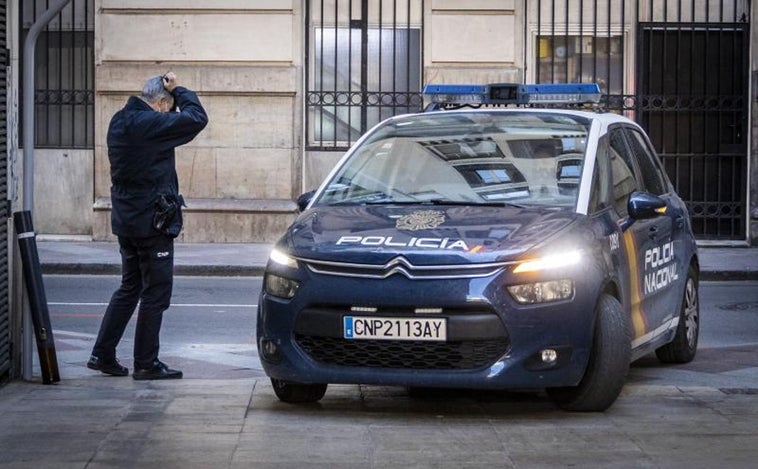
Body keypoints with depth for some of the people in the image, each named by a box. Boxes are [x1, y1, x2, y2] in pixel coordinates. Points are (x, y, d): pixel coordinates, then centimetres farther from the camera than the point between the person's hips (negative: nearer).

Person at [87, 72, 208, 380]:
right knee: (156, 293, 0)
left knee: (130, 288, 18)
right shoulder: (149, 123, -19)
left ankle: (102, 354, 17)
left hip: (126, 220, 9)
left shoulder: (120, 121, 10)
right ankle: (146, 364, 5)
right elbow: (196, 118, -19)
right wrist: (178, 90, -5)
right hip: (151, 222, -9)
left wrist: (173, 92, 6)